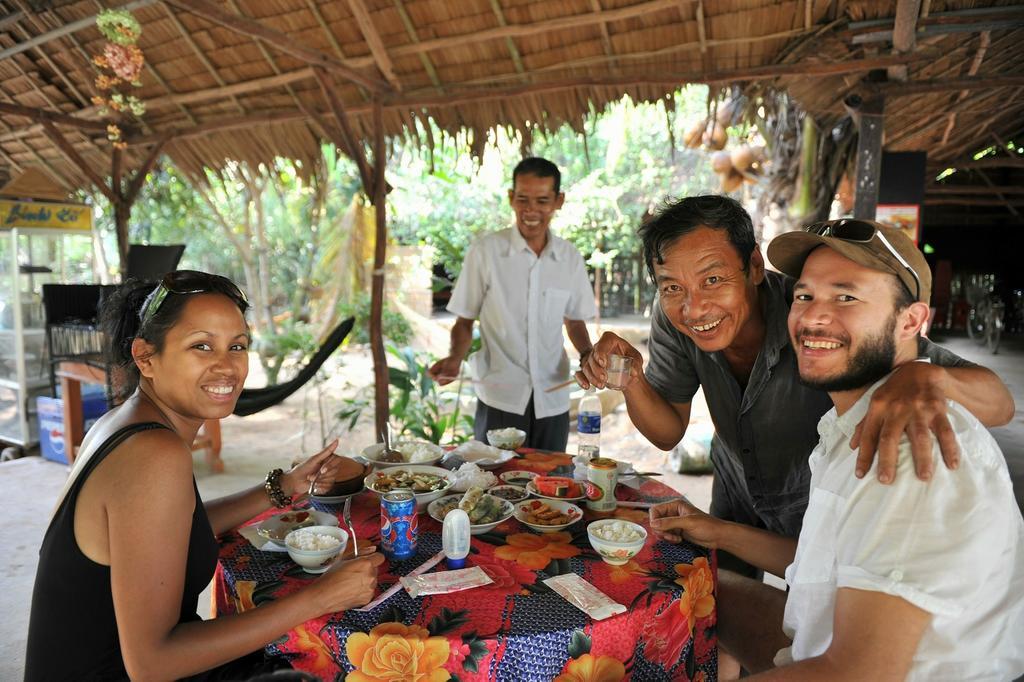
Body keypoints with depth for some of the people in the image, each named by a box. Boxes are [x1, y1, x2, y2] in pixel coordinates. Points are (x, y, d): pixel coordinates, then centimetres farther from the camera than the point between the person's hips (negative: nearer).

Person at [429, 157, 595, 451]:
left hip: (553, 401, 3)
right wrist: (455, 357, -18)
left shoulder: (570, 258, 3)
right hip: (499, 401, -3)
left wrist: (588, 356, -3)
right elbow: (465, 321, 0)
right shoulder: (484, 251, -7)